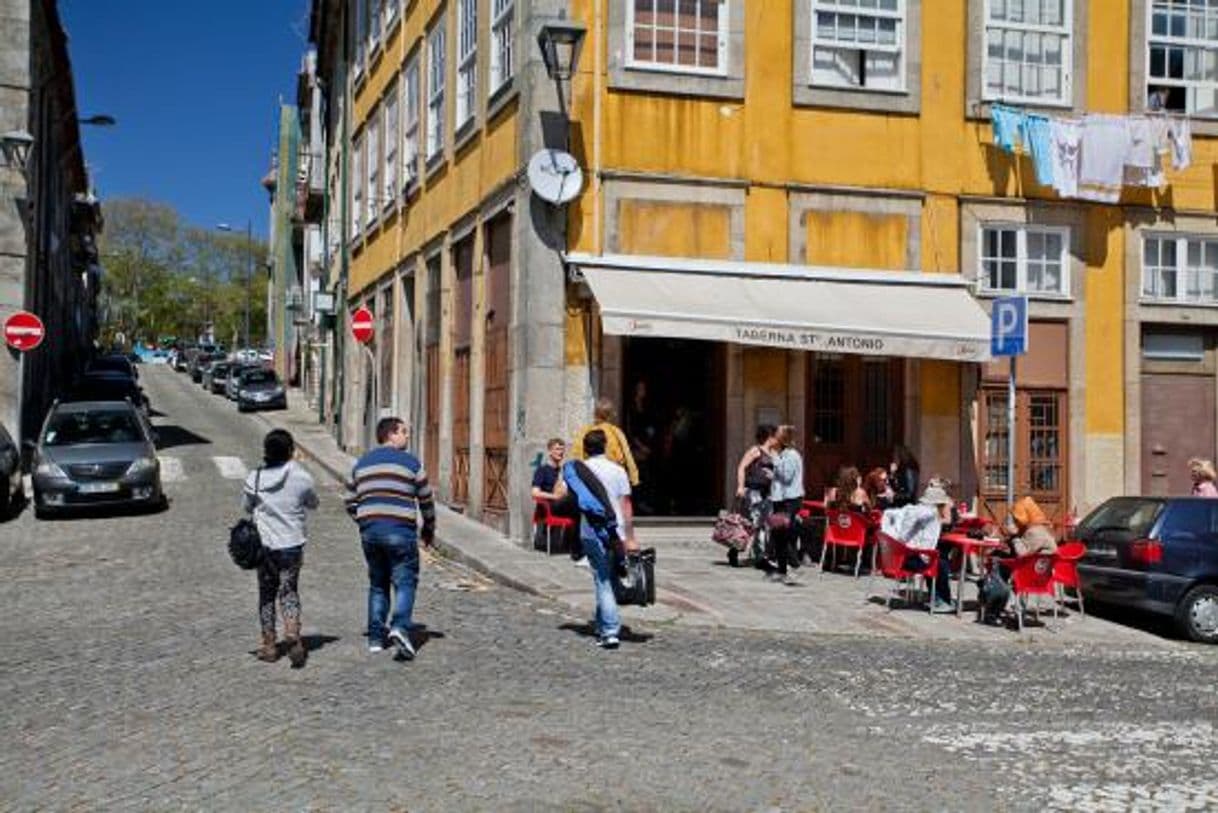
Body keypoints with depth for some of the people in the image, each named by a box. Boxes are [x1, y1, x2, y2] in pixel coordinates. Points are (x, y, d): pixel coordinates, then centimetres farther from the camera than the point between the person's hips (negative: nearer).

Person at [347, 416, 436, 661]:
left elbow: (351, 503, 15)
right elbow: (426, 501, 4)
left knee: (377, 584, 15)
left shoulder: (361, 464, 14)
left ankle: (376, 637, 15)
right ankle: (400, 627, -20)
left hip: (369, 531, 5)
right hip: (400, 531, -5)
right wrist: (429, 530, 18)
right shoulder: (410, 462, 0)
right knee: (405, 582, 0)